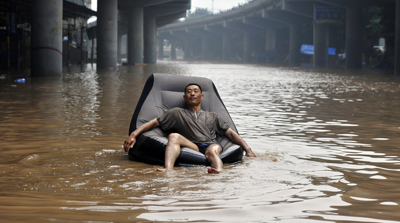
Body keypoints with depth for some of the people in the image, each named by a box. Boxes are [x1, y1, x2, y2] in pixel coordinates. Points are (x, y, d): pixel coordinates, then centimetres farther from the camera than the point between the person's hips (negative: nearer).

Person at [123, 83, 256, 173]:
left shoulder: (212, 117, 34)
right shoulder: (177, 113, 29)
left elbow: (231, 133, 27)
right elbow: (154, 123, 21)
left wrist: (248, 150, 12)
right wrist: (133, 135, 4)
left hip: (211, 146, 1)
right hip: (191, 148, -1)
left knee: (212, 150, -36)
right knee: (174, 137, -30)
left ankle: (218, 171, -70)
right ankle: (168, 170, -56)